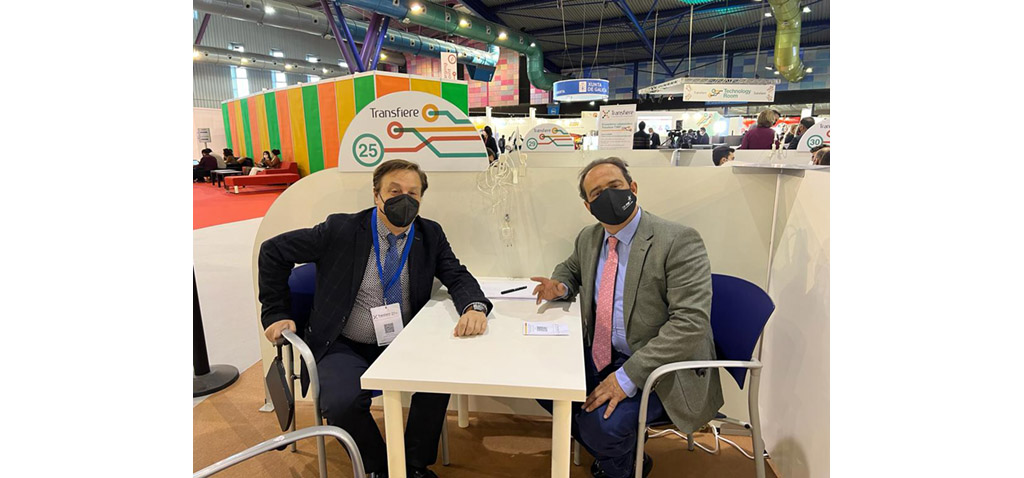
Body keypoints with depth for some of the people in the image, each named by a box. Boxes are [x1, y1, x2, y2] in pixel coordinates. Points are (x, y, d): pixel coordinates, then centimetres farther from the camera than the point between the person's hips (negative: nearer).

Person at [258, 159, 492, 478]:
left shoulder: (430, 234, -1)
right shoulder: (341, 230, -10)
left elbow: (458, 277, -6)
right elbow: (273, 251, 0)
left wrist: (474, 307, -30)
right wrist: (276, 314, -2)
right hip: (344, 348, -2)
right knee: (342, 403, -29)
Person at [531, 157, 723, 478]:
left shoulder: (679, 241, -18)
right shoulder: (588, 238, 4)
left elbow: (690, 323, -24)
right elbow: (571, 269, 26)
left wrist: (627, 376, -28)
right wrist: (559, 287, -1)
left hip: (660, 366, -7)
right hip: (599, 355, 8)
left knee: (601, 423, -26)